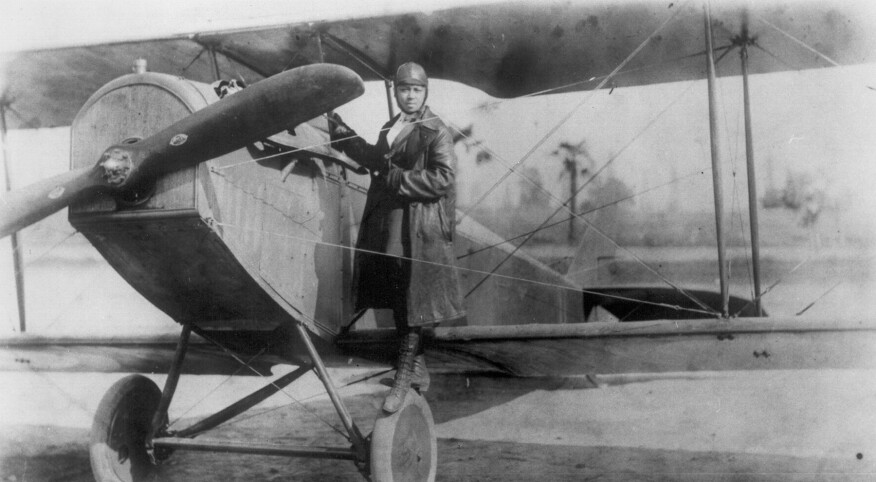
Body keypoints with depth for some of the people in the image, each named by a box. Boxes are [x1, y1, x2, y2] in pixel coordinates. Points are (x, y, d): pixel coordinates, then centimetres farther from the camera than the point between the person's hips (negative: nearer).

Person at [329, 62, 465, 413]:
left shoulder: (436, 132, -9)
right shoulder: (390, 127, 15)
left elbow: (442, 179, -18)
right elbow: (378, 161, 27)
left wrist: (398, 180, -19)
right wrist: (344, 135, 24)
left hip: (418, 229, -8)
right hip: (386, 225, 8)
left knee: (412, 304, -3)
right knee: (398, 303, 14)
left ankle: (404, 378, 3)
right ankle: (417, 369, 28)